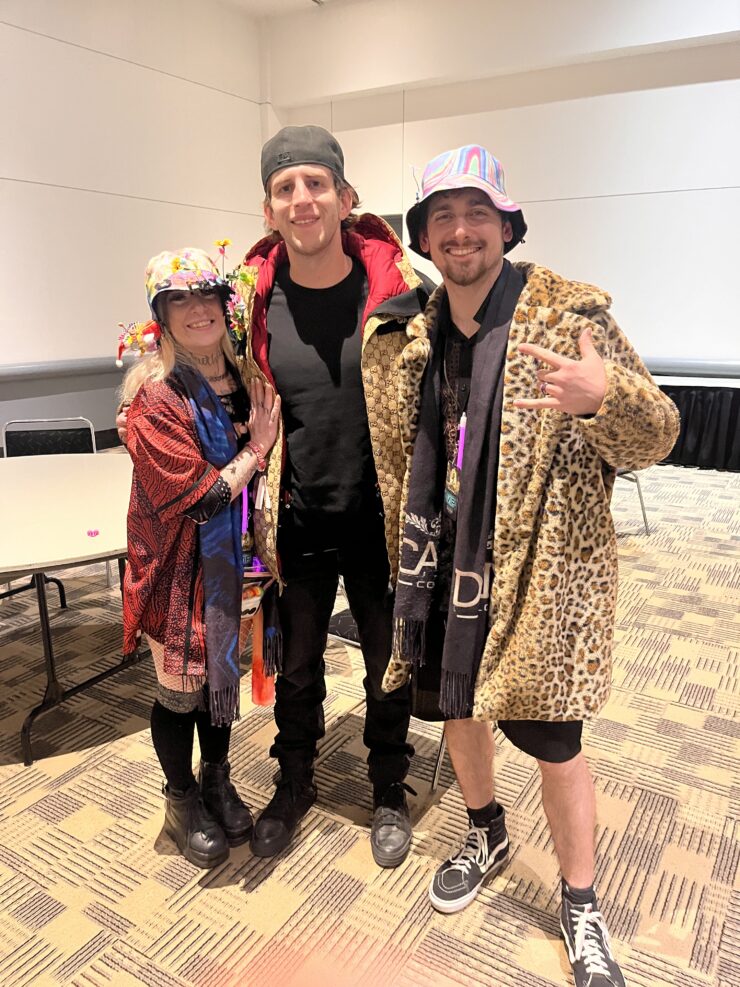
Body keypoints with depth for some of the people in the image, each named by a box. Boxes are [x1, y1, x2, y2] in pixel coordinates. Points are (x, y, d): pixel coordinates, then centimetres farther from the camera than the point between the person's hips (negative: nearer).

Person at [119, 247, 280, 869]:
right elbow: (197, 498, -22)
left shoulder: (244, 378, 2)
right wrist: (256, 449, -14)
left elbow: (267, 460, 15)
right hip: (180, 565, -5)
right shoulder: (156, 395, -18)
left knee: (223, 672, 20)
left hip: (233, 556, 6)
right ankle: (183, 802, 36)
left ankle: (217, 781, 44)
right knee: (181, 688, 10)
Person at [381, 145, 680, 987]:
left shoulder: (570, 314, -10)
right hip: (444, 566, 6)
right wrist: (408, 560, 13)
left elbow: (651, 443, -13)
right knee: (455, 704, 19)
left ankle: (580, 904, 32)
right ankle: (486, 836, 48)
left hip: (538, 572, -5)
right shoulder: (420, 334, 6)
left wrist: (610, 394, -34)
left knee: (550, 737, 5)